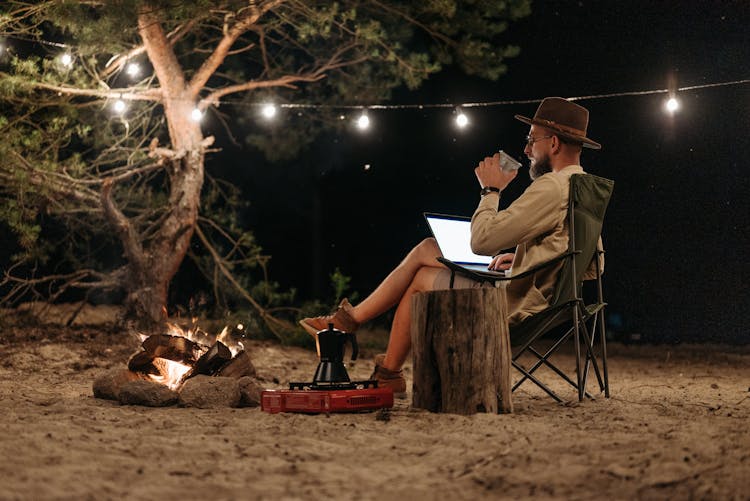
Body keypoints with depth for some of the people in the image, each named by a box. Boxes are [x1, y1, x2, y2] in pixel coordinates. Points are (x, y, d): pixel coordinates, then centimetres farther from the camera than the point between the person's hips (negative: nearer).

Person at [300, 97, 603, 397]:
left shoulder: (551, 187, -21)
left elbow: (481, 240, -23)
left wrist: (491, 190, -6)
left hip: (518, 305, -10)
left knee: (421, 279, 9)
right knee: (426, 249, 12)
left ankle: (388, 376, 24)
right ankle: (352, 318, 16)